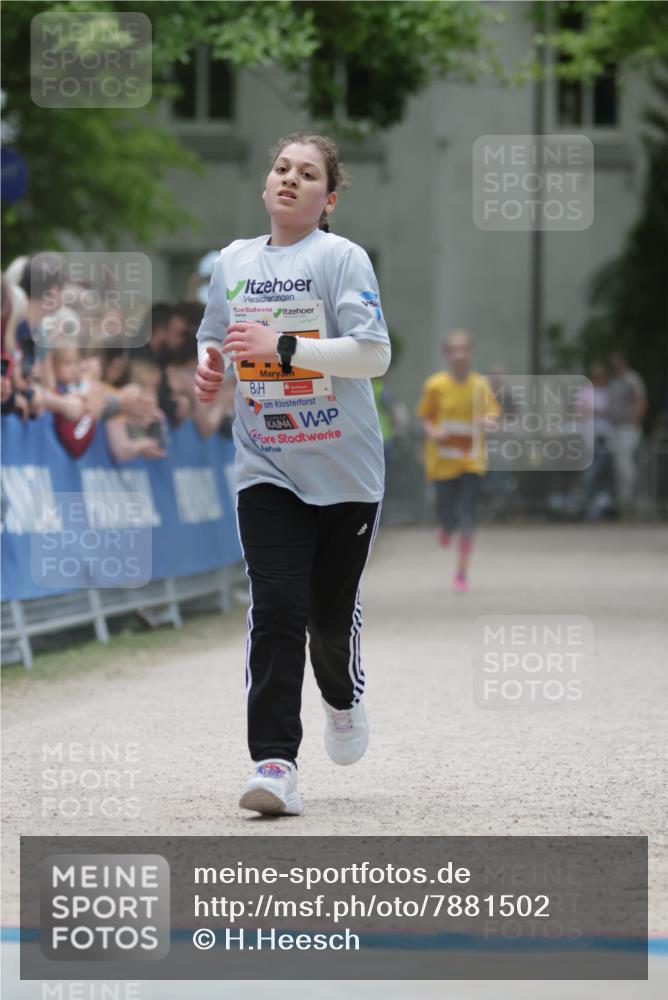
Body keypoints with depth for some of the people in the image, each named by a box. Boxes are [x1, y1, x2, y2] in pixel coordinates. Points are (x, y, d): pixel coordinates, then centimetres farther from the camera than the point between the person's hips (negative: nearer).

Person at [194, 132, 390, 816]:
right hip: (266, 469, 2)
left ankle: (343, 697, 42)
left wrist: (282, 347, -25)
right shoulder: (233, 262, 8)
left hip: (344, 469, -2)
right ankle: (275, 762, -15)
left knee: (332, 612, 8)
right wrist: (209, 368, 0)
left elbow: (375, 353, -18)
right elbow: (213, 337, 24)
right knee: (276, 608, -13)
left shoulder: (341, 258, -8)